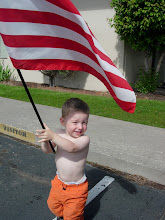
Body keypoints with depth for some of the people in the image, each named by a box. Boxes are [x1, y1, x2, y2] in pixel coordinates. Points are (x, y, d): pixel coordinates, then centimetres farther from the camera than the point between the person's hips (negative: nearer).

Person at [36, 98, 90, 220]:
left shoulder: (84, 139, -24)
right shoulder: (61, 134, -8)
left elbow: (72, 147, -42)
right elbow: (47, 150, -5)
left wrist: (53, 136, -47)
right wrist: (45, 140, -26)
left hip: (76, 188, -5)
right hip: (59, 182, 6)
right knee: (53, 205, 27)